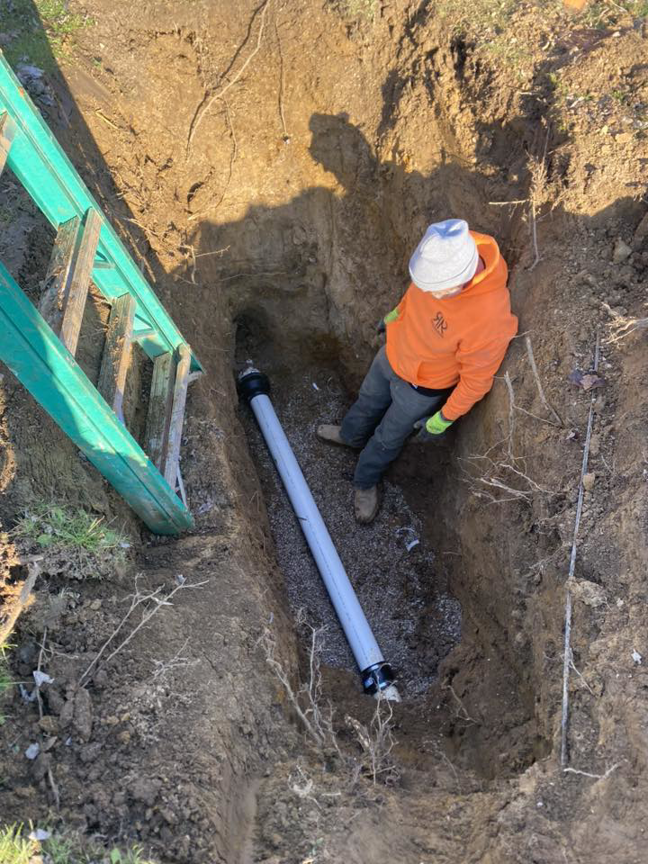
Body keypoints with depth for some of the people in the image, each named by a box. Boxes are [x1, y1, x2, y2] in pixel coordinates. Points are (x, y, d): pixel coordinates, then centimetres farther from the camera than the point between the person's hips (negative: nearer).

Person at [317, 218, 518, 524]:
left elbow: (476, 380, -25)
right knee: (368, 403, 32)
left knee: (388, 438, 22)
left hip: (421, 386, -5)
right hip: (392, 353, 5)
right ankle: (351, 435, 65)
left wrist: (443, 421, -12)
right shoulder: (447, 251, -27)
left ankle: (365, 481, 53)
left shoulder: (489, 319, -44)